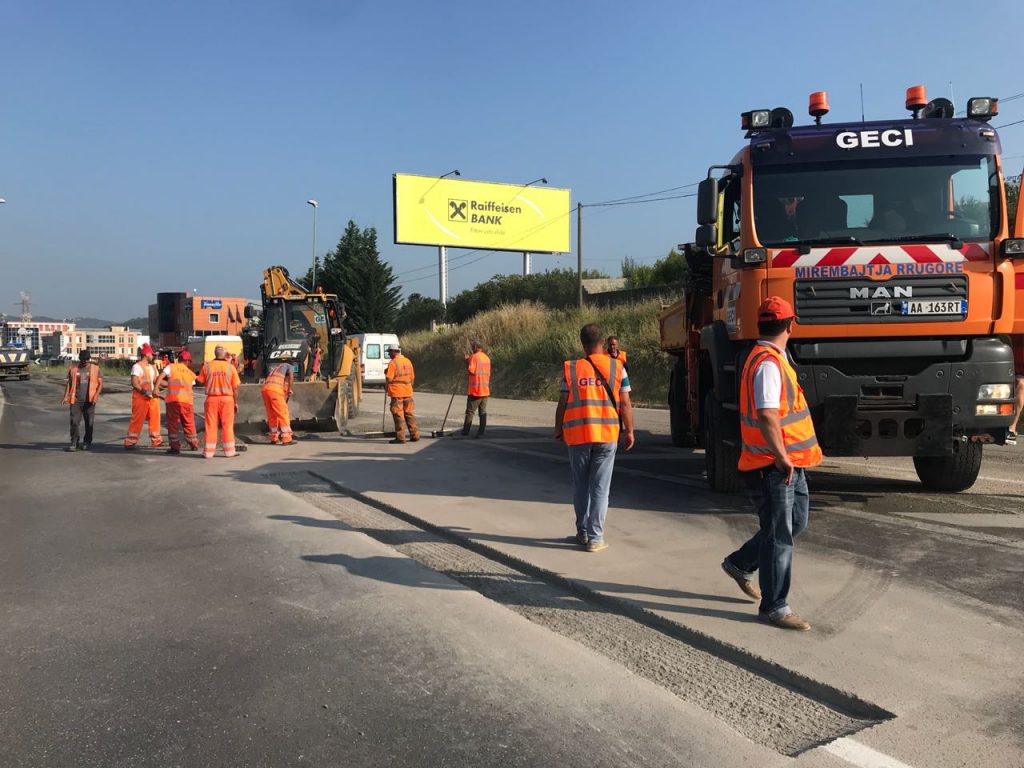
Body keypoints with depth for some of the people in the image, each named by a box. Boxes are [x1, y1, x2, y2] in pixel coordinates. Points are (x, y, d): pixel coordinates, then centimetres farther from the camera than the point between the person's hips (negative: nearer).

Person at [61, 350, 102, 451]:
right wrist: (66, 396, -1)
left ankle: (87, 443, 17)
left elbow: (100, 383, 3)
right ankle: (74, 443, -1)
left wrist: (96, 395, -11)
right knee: (74, 422, -6)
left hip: (89, 401, 0)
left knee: (89, 422, 6)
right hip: (76, 400, 1)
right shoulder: (73, 370, 9)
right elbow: (69, 383, 11)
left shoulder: (95, 369, 6)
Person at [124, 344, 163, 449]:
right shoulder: (137, 366, -9)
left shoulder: (152, 367, 16)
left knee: (155, 418, 11)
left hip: (153, 397, 8)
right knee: (137, 420, -6)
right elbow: (134, 383, -18)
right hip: (140, 397, -8)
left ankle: (156, 440, 21)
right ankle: (130, 442, -1)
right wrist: (144, 391, -25)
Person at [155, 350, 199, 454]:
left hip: (173, 399, -3)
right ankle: (194, 444, 27)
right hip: (187, 400, 3)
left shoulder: (171, 367, 6)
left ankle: (175, 447, 5)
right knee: (189, 423, 16)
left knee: (173, 423, 5)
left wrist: (156, 387, -16)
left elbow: (161, 376, -8)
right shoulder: (191, 373, 16)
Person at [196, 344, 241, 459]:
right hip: (227, 398, -1)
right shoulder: (231, 367, -4)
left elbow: (201, 382, 3)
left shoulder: (206, 366, -3)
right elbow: (235, 387, -2)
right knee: (227, 426, 7)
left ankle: (208, 452, 11)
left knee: (211, 426, 7)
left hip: (212, 399, 1)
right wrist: (236, 402, 5)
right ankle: (229, 451, 11)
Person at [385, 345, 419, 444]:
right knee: (410, 414, 13)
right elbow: (412, 377, 14)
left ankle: (400, 437, 0)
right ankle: (414, 435, 15)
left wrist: (386, 372, 4)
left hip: (396, 393, -6)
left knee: (398, 415, -1)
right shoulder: (408, 361, 10)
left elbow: (389, 379, -15)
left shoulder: (393, 363, -11)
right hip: (408, 392, 6)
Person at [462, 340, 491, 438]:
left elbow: (471, 371, -15)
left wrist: (467, 361, -2)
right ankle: (480, 433, 2)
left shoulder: (474, 357, -8)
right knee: (483, 412, 4)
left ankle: (465, 432, 5)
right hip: (485, 390, 6)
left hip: (475, 390, -6)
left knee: (470, 412, 1)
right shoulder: (487, 358, 14)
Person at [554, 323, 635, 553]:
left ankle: (583, 533, 24)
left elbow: (562, 404, 2)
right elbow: (625, 404, -1)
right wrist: (629, 431, 10)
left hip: (577, 435, 1)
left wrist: (558, 429, 16)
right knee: (600, 488, 5)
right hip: (607, 435, -1)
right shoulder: (617, 368, -1)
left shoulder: (571, 369, 0)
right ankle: (595, 538, 5)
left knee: (580, 486, 15)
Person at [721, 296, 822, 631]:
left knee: (795, 522, 20)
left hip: (790, 464, 10)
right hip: (773, 466, -10)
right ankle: (774, 607, 13)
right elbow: (766, 416, -31)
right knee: (778, 535, 0)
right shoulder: (768, 363, -20)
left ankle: (740, 563, 33)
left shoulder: (771, 359, 15)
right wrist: (782, 458, -23)